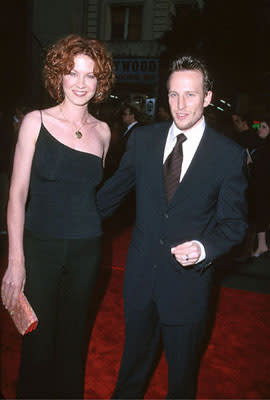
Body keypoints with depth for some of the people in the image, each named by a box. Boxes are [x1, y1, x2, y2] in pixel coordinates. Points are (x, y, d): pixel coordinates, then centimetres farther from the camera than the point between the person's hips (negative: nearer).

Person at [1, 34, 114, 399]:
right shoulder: (36, 121, -6)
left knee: (73, 340, 17)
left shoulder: (102, 131, 5)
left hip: (86, 250, 3)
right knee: (38, 343, 7)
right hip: (39, 246, -3)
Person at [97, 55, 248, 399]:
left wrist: (204, 248, -24)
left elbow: (233, 222, -6)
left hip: (188, 278, -2)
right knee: (134, 358, 25)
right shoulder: (143, 139, -2)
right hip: (140, 275, 3)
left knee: (182, 367, 20)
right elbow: (114, 190, 8)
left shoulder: (230, 155, -10)